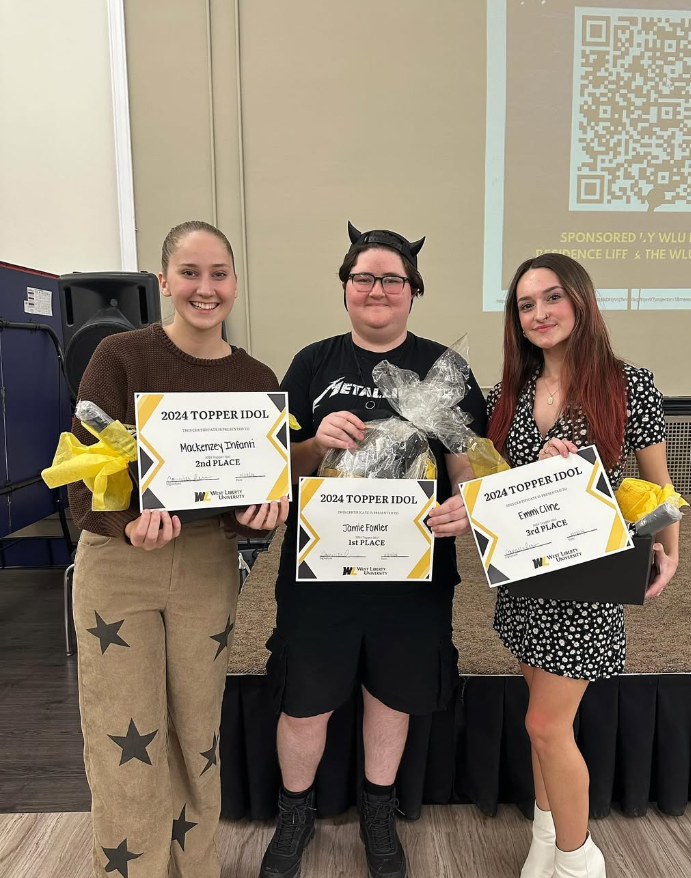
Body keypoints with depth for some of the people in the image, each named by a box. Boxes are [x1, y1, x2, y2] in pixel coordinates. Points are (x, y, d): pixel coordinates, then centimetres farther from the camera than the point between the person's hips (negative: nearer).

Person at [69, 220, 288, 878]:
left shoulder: (256, 379, 1)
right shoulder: (120, 357, -8)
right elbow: (82, 478, -12)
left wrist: (260, 513, -17)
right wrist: (130, 525, -30)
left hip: (209, 566, 3)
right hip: (116, 566, -2)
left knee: (197, 735, 16)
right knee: (124, 747, 6)